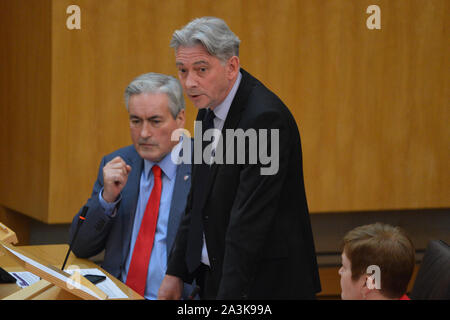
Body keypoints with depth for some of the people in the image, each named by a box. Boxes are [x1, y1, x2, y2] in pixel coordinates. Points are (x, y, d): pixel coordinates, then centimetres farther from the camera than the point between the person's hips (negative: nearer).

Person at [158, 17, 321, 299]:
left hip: (268, 285, -8)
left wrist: (228, 296, -28)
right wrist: (175, 272, 10)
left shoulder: (265, 117, -23)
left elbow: (250, 220, -27)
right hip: (216, 277, 8)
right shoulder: (210, 110, 6)